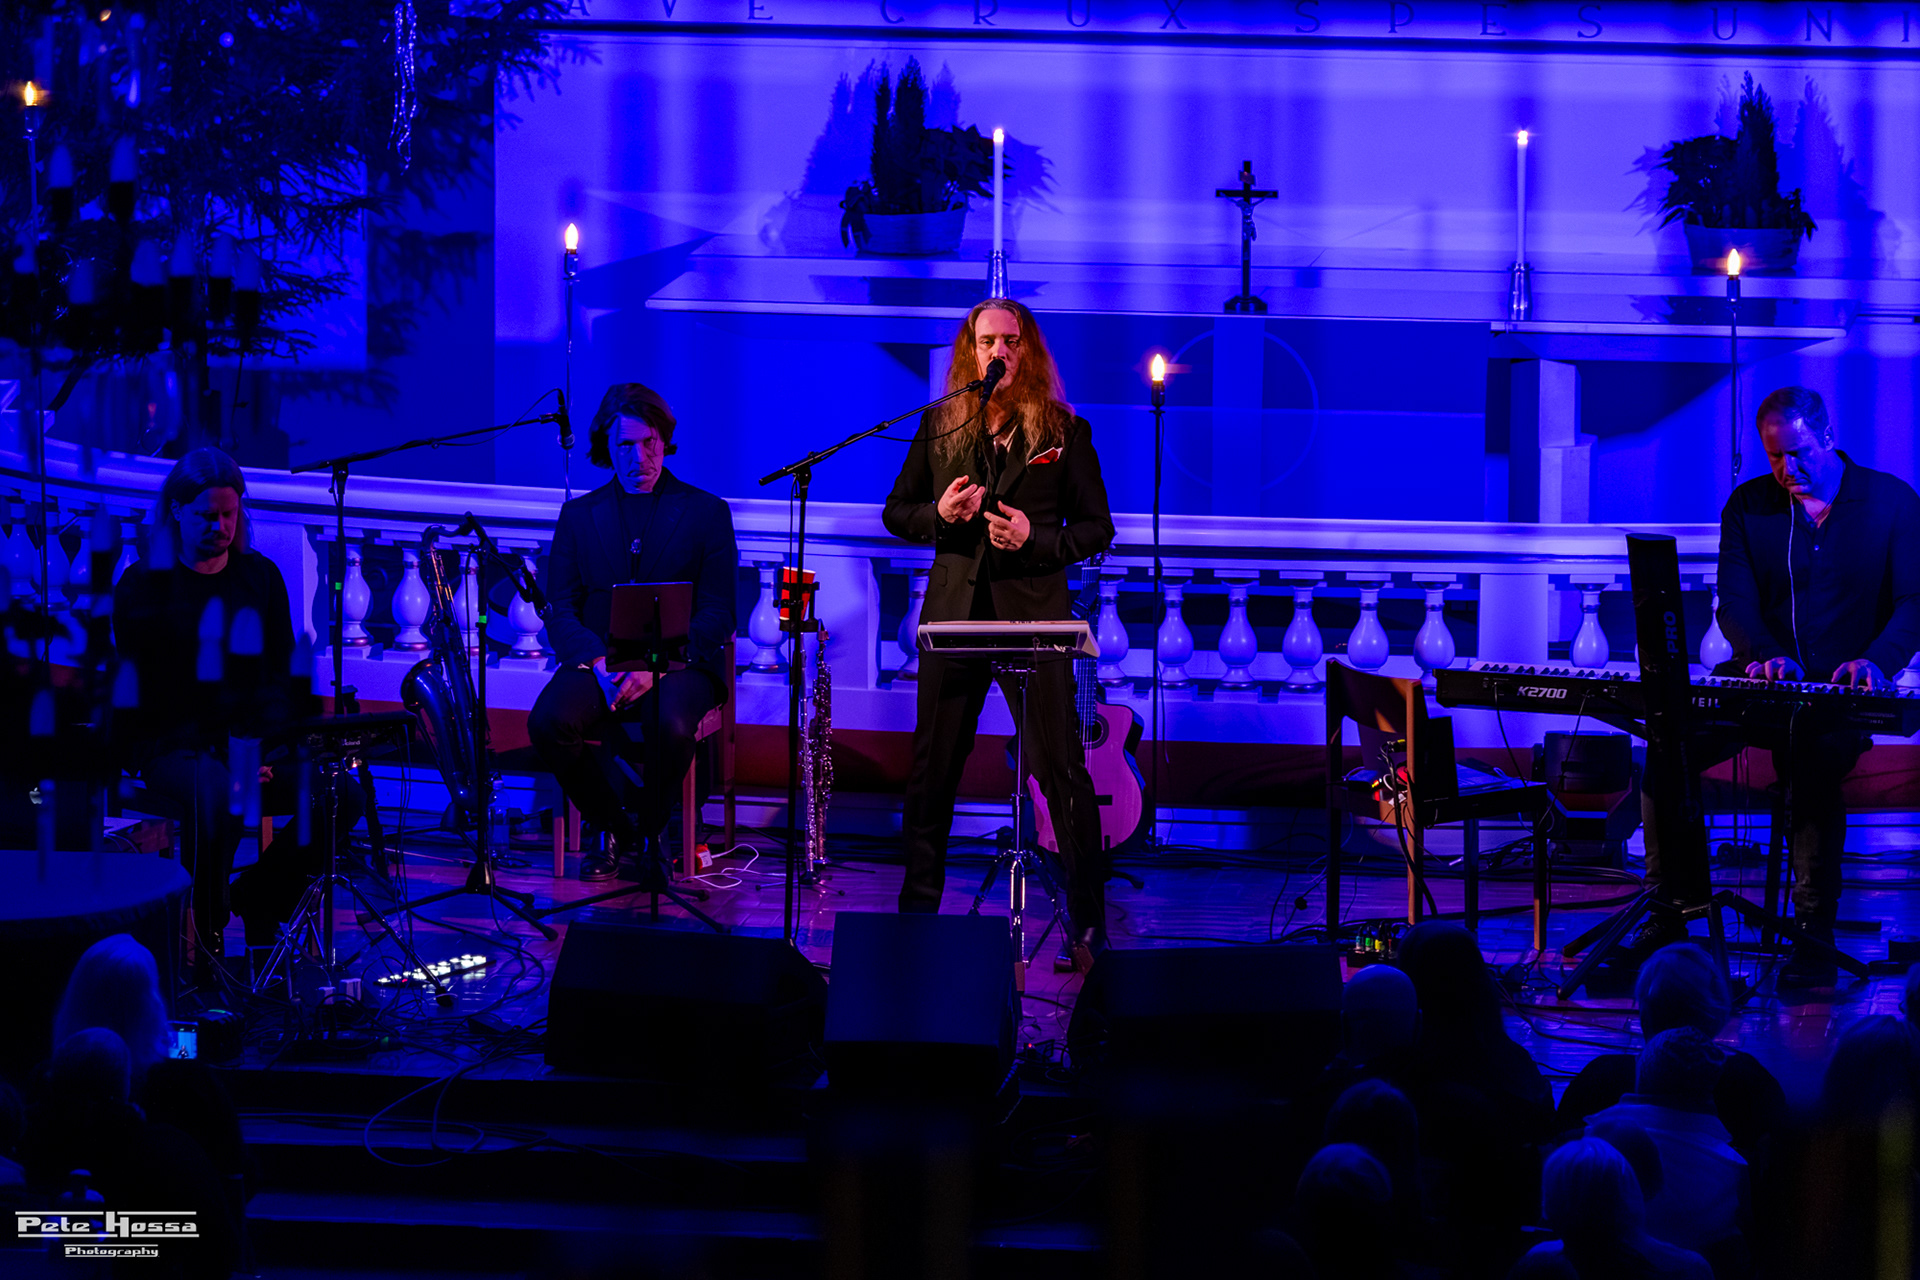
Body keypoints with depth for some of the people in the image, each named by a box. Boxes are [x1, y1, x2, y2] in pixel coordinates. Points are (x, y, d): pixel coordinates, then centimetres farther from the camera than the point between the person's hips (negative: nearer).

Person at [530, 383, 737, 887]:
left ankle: (650, 829, -5)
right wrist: (599, 661, -13)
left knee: (670, 726, -37)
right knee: (548, 721, -30)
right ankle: (611, 824, -3)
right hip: (598, 663, 2)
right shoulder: (579, 514, 15)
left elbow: (717, 616, 1)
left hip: (679, 662, -2)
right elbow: (561, 610, 8)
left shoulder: (707, 513, 9)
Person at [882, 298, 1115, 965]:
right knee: (932, 771, 7)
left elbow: (1097, 528, 3)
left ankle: (1088, 927, 4)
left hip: (1033, 615, -3)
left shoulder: (1064, 430, 2)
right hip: (954, 612, 3)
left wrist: (1034, 537, -14)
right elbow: (896, 512, 13)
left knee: (1062, 771, -4)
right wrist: (939, 514, -8)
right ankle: (916, 913, 20)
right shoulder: (939, 426, 9)